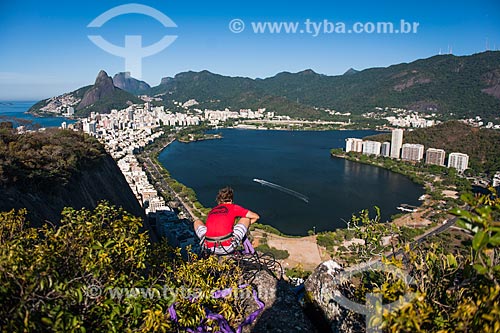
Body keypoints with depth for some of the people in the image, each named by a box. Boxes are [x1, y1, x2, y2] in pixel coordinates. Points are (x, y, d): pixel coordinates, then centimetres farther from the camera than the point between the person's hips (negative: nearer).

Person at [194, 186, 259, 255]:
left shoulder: (211, 211, 25)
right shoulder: (233, 207, 15)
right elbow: (256, 216, 22)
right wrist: (245, 226, 41)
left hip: (210, 247, 3)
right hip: (228, 247, -2)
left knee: (197, 222, 32)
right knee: (246, 218, 22)